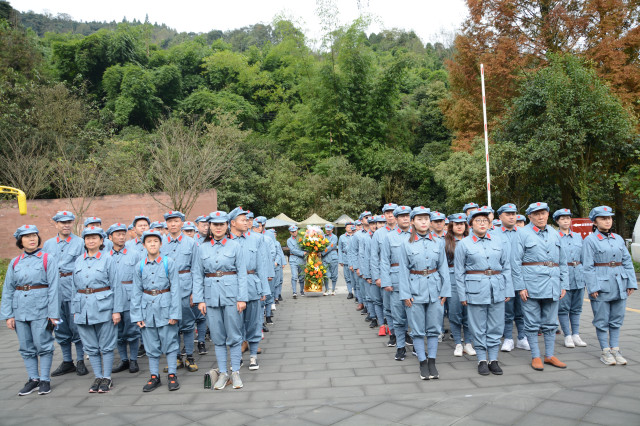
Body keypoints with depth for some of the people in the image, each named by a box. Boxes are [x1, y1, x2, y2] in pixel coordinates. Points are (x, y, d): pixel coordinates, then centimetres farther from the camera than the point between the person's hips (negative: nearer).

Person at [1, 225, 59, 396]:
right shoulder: (15, 263, 10)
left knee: (43, 345, -1)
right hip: (20, 309, 4)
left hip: (41, 308, -4)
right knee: (26, 348, 10)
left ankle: (45, 380, 11)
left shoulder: (48, 259, -2)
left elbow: (53, 288, -5)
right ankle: (33, 379, 21)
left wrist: (53, 314, -10)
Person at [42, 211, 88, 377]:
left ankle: (80, 361, 11)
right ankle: (67, 362, 21)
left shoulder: (80, 242, 2)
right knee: (60, 327, 10)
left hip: (74, 287, -4)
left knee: (76, 325, -1)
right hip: (54, 287, 4)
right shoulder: (48, 244, 14)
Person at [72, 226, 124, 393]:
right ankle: (98, 377, 21)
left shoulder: (108, 260, -1)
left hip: (103, 307, -4)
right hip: (83, 309, 4)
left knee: (106, 346, 2)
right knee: (91, 347, 10)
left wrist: (117, 310, -9)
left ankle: (107, 378, 14)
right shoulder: (79, 261, 11)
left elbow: (116, 286, -4)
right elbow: (75, 287, 16)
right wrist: (74, 310, 11)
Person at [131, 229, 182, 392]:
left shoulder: (169, 263, -4)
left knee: (170, 342, 3)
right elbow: (136, 292, 7)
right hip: (147, 308, 3)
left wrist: (175, 313, -9)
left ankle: (172, 375, 15)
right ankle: (154, 377, 22)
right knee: (151, 345, 10)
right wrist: (137, 315, 2)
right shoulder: (140, 266, 4)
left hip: (165, 306, -3)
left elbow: (175, 289, -5)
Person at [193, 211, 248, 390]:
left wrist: (242, 298, -7)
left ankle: (235, 372, 16)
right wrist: (199, 299, 0)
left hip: (231, 295, -2)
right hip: (211, 296, 2)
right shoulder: (202, 248, 7)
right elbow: (198, 275, 7)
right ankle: (222, 373, 19)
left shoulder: (235, 246, 1)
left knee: (234, 336, 3)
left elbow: (242, 273, -1)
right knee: (218, 337, 8)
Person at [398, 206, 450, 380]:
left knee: (434, 328, 7)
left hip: (435, 289, 2)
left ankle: (432, 362, 18)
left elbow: (443, 268, 6)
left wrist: (445, 291, 1)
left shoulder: (438, 242, 4)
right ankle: (423, 363, 15)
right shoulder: (406, 244, -1)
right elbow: (403, 270, -1)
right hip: (416, 289, -2)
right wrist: (405, 294, -6)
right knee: (418, 329, 4)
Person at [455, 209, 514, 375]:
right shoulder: (463, 244, 1)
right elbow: (459, 272, 1)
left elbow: (506, 268, 11)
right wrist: (462, 295, -2)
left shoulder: (499, 242, 8)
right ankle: (482, 360, 16)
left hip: (497, 290, 3)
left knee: (496, 326, 7)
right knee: (478, 328, 4)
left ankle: (493, 360, 19)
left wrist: (508, 290, 6)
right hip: (475, 289, -2)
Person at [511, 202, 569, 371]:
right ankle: (535, 357, 13)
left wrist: (564, 285, 10)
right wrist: (520, 287, -11)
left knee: (550, 322, 11)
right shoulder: (522, 234, -2)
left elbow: (562, 261, 17)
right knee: (532, 323, 2)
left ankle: (549, 355, 22)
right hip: (531, 284, -4)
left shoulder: (554, 234, 14)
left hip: (552, 284, 5)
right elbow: (516, 262, -5)